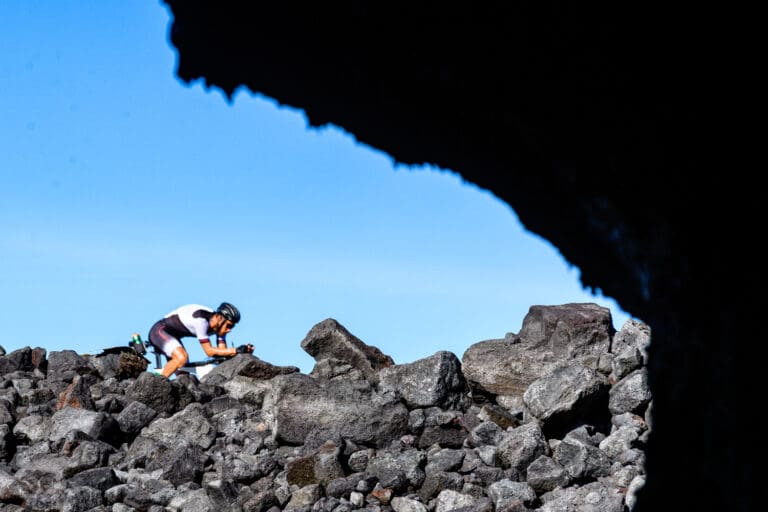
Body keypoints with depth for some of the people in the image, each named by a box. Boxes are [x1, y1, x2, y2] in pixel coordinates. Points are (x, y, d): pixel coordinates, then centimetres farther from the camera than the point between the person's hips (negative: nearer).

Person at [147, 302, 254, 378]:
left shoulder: (220, 325, -8)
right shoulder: (201, 319, -34)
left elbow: (222, 351, -10)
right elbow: (209, 351, -32)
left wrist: (243, 351, -26)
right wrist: (236, 350, -38)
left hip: (172, 335, 10)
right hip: (159, 331, -10)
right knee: (181, 358, -31)